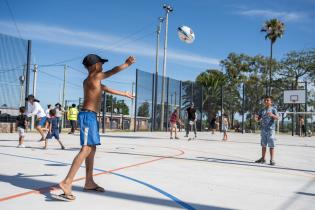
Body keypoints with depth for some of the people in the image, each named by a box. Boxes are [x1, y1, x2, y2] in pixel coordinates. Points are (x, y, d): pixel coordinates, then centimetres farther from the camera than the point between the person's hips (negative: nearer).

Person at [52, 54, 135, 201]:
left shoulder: (91, 81, 21)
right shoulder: (95, 77, -6)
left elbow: (107, 89, 33)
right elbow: (114, 71, -5)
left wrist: (124, 94, 43)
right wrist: (127, 64, 10)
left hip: (90, 116, 10)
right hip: (88, 116, -10)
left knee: (92, 149, 12)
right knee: (86, 149, -17)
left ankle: (89, 182, 19)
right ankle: (67, 183, -23)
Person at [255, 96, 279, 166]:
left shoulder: (273, 109, -2)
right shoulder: (262, 110, 13)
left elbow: (277, 118, -12)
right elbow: (258, 119, 13)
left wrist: (272, 115, -31)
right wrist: (256, 117, -10)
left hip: (271, 129, -5)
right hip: (263, 129, 5)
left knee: (271, 145, -5)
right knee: (263, 145, 12)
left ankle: (272, 160, 0)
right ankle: (263, 158, 21)